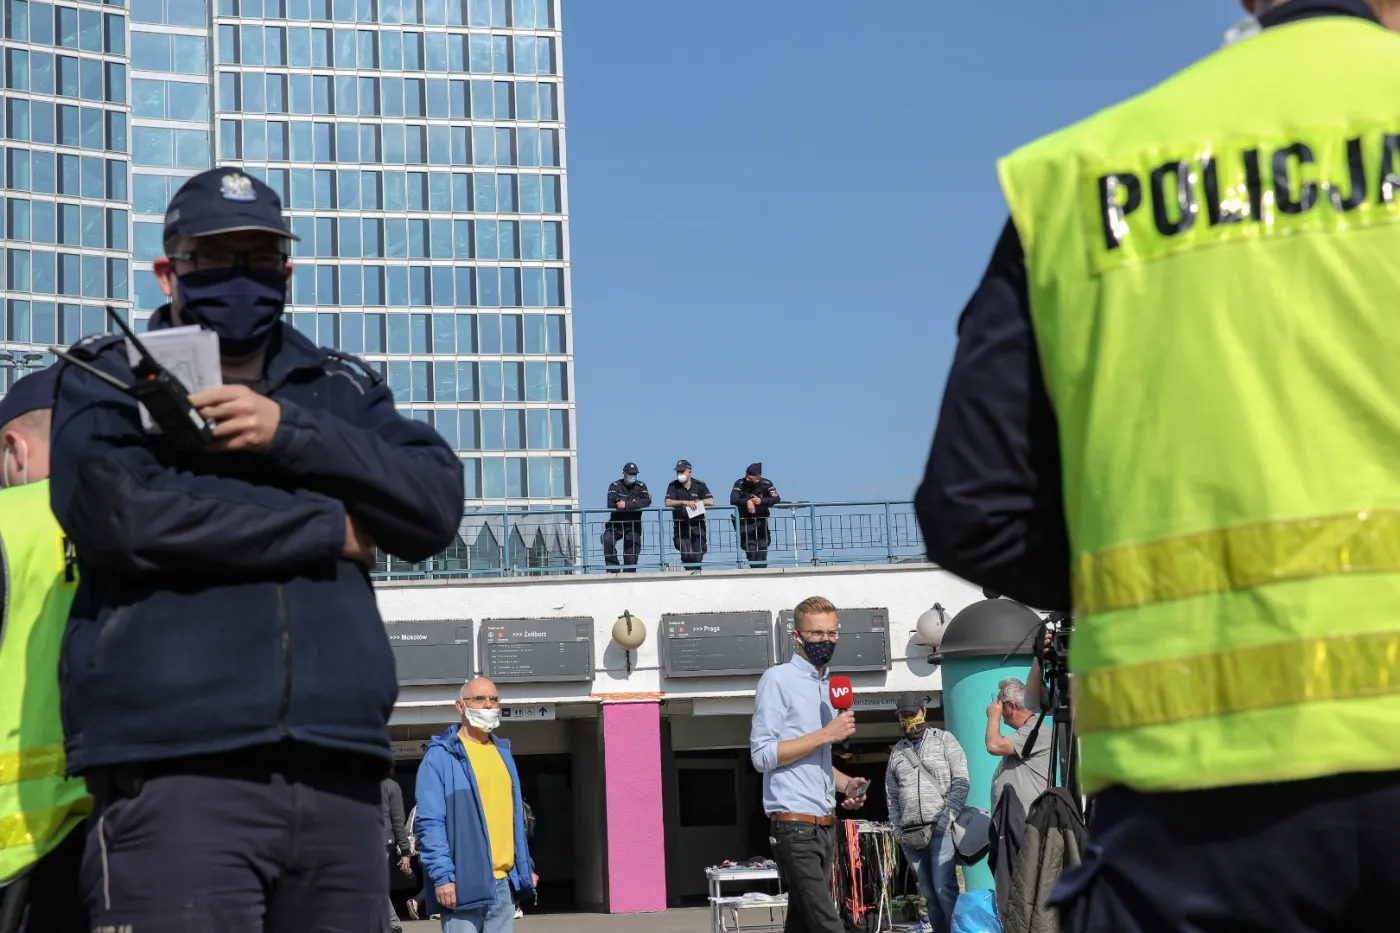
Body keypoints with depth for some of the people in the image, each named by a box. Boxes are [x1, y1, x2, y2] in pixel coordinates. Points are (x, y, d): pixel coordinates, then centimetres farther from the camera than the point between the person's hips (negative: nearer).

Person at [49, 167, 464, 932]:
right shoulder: (108, 376, 10)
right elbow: (114, 509, -10)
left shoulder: (343, 389, 20)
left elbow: (436, 505, 5)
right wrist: (331, 529, -3)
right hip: (174, 775, -4)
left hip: (338, 774, 4)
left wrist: (289, 431, -9)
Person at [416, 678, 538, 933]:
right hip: (464, 881, -7)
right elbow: (430, 822, -11)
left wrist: (525, 867, 17)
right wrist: (442, 875, -19)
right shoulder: (441, 756, -5)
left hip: (503, 881, 7)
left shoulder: (502, 752, 18)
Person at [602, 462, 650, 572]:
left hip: (633, 525, 1)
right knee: (607, 540, -25)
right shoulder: (615, 486, -2)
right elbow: (611, 504, -17)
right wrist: (635, 504, -15)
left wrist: (627, 504, -26)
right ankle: (613, 569, -18)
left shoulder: (641, 486, 2)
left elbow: (647, 502, -16)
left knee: (632, 549, -1)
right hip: (616, 523, -1)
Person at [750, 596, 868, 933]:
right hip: (795, 825, -8)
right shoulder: (778, 680, -5)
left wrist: (846, 784, 7)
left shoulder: (829, 688, 19)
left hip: (824, 825, 8)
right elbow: (762, 755, -13)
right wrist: (826, 734, -15)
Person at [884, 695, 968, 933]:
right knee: (929, 893, 3)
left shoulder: (944, 740, 6)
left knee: (944, 889, -15)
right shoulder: (897, 751, 17)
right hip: (910, 833, 4)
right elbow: (892, 795, 18)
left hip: (941, 829, -4)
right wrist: (898, 830, 7)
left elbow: (961, 782, -2)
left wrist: (946, 819, -11)